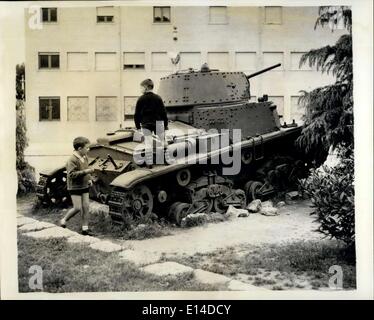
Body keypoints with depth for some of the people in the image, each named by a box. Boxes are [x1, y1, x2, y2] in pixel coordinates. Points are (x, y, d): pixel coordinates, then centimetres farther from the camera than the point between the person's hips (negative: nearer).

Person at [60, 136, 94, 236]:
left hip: (84, 187, 8)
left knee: (86, 207, 5)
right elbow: (71, 174, -26)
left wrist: (89, 179, 10)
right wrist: (85, 172, -30)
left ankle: (85, 228, 12)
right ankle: (63, 220, 18)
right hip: (75, 187, -8)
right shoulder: (72, 160, -19)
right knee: (77, 208, -6)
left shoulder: (85, 157, 7)